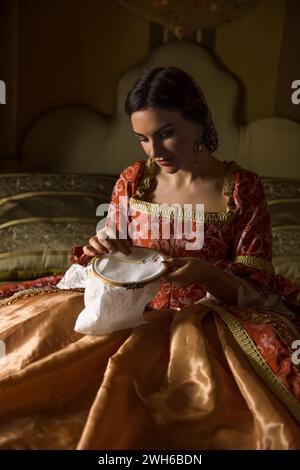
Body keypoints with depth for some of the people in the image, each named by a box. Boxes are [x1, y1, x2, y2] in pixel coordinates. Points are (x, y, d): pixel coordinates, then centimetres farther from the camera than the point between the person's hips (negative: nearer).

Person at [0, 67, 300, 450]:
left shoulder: (242, 188, -5)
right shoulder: (133, 180, 3)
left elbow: (254, 287, -5)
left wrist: (206, 272, -27)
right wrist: (99, 251, -15)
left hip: (207, 321, -2)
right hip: (136, 312, 3)